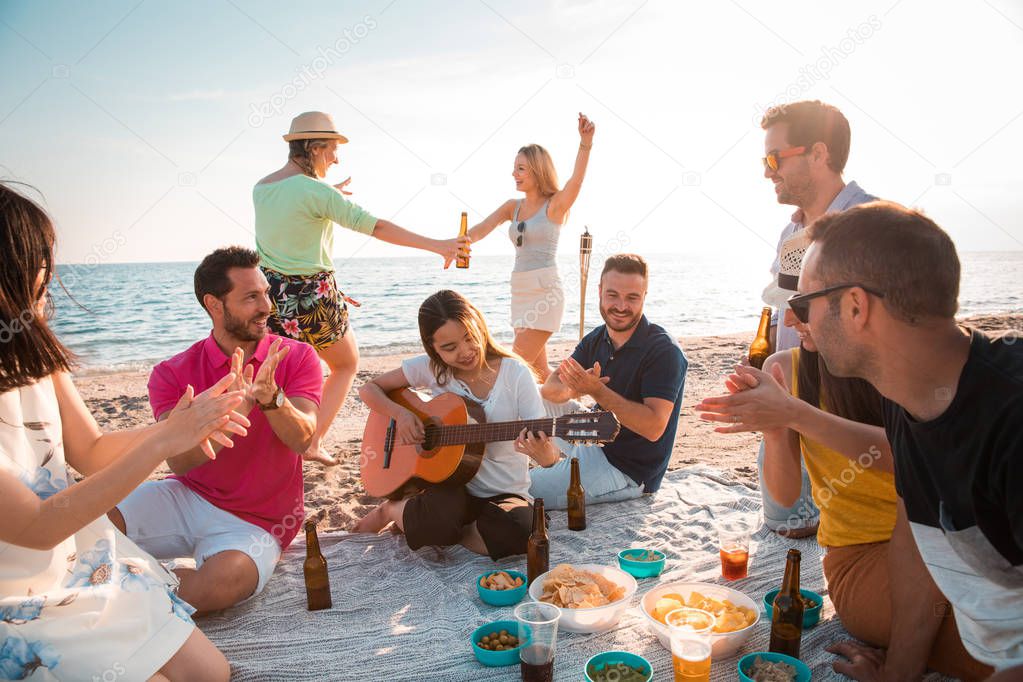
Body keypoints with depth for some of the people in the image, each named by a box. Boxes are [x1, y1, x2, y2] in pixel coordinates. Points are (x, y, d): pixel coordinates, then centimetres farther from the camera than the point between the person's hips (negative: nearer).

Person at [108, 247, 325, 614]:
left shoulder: (297, 357, -6)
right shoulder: (173, 373, -4)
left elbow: (302, 440, -17)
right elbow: (178, 462, -16)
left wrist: (271, 398, -37)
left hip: (255, 522, -1)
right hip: (186, 497, 1)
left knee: (225, 581, -32)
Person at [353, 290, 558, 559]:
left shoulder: (516, 374, -12)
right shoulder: (430, 368, -4)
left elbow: (551, 457, -14)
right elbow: (369, 389, 6)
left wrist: (541, 452, -39)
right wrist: (400, 413, -13)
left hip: (503, 492, 0)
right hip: (449, 481, 0)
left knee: (517, 534, -33)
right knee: (440, 519, -34)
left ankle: (436, 530, -4)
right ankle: (391, 510, 3)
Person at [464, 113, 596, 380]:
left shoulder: (556, 205, -4)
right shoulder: (513, 206, 11)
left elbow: (577, 178, -22)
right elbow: (482, 228, -1)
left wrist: (586, 143, -39)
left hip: (545, 290, -7)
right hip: (520, 291, 7)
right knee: (538, 370, 14)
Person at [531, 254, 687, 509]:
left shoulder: (664, 352, -20)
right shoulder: (596, 340, 2)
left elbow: (654, 428, -28)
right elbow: (549, 390, -4)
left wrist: (597, 390, -35)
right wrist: (571, 389, -29)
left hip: (628, 470, -7)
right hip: (594, 444, 8)